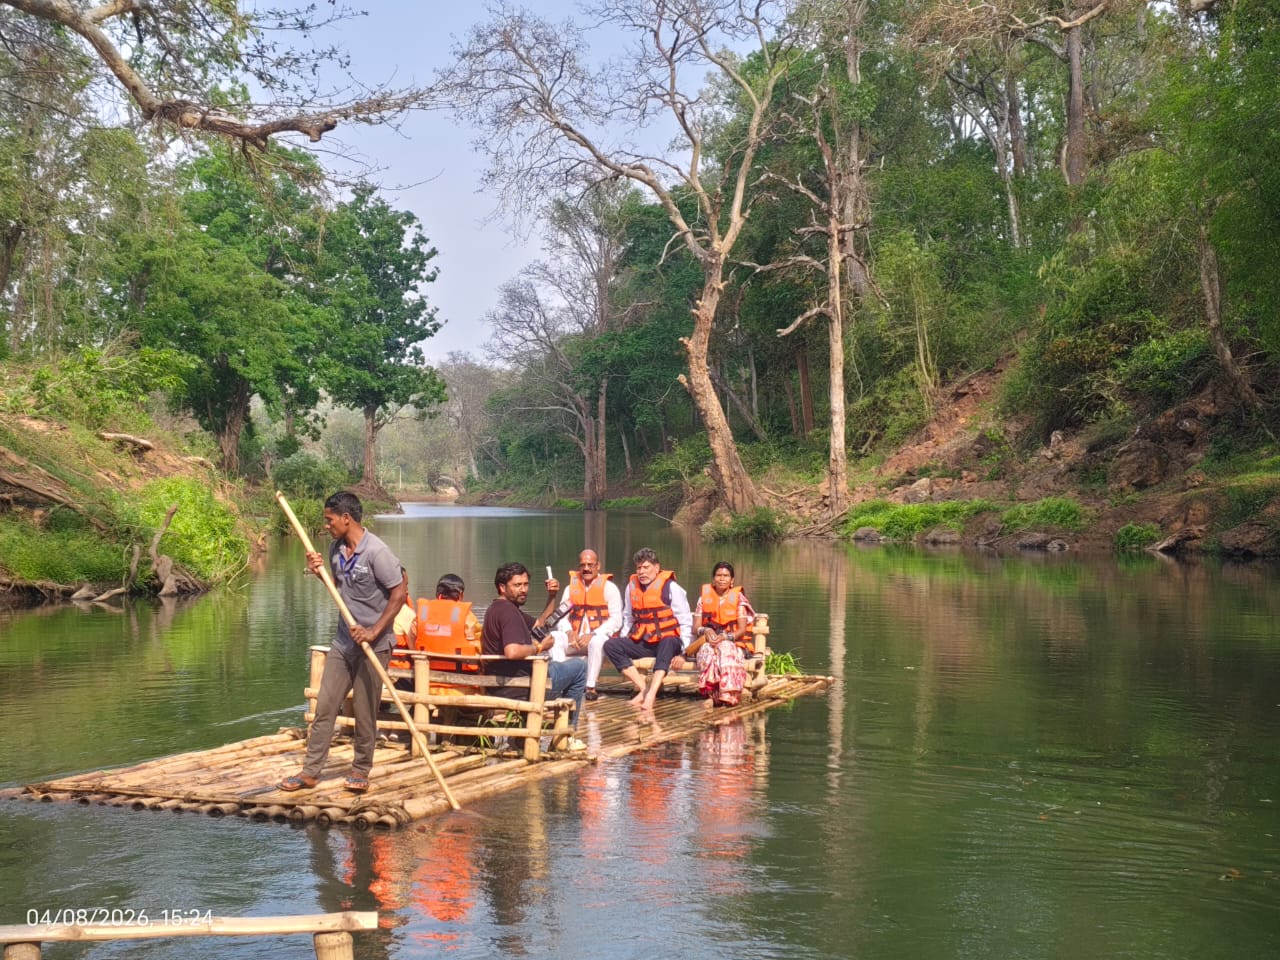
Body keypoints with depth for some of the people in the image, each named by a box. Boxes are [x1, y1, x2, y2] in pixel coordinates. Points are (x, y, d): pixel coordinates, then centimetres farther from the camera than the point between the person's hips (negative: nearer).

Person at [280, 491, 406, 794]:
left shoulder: (376, 551, -19)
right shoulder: (336, 549, 6)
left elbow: (399, 593, -19)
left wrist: (375, 632, -20)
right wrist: (320, 573, 0)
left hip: (373, 645, -7)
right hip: (343, 641, 7)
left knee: (364, 712, 3)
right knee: (324, 706, 7)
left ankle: (361, 770, 19)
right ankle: (311, 771, 14)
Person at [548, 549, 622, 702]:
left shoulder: (609, 587, 2)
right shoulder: (571, 587, 17)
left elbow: (616, 619, -8)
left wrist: (593, 634, -20)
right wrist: (569, 632, -12)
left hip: (600, 638, -4)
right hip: (575, 639, 4)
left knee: (597, 641, -39)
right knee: (553, 637, -23)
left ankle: (591, 687, -31)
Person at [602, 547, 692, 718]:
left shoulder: (671, 587, -3)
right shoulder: (632, 587, 11)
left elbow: (685, 622, -4)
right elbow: (627, 619, 23)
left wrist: (683, 651, -13)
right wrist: (623, 639, 7)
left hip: (667, 641, -5)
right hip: (642, 642, 5)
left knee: (668, 644, -41)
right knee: (610, 645, -18)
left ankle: (650, 696, -53)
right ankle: (643, 689, -27)